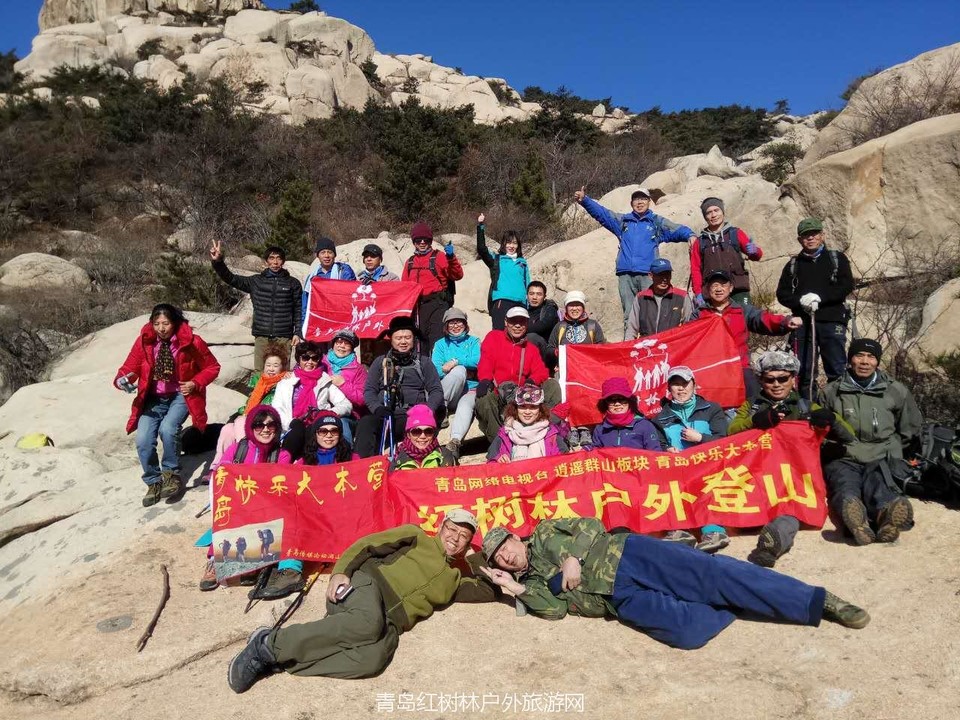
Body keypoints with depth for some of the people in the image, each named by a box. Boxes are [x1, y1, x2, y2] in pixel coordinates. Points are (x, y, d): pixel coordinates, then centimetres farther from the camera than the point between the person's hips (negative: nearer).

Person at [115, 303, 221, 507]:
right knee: (143, 441, -15)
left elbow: (212, 367, 0)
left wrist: (195, 383, -15)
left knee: (167, 428, -31)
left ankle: (171, 474, -7)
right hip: (153, 398, 3)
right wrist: (123, 380, -23)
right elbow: (129, 367, 0)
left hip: (180, 396, -3)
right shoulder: (144, 341, -6)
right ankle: (154, 482, 11)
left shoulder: (190, 341, -12)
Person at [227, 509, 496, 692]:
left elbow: (489, 593, 31)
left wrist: (479, 565, 22)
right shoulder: (416, 536, 16)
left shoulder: (455, 578, 29)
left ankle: (281, 659, -25)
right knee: (368, 623, -41)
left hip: (390, 620, 3)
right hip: (369, 584, -3)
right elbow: (366, 545, 6)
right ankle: (270, 644, -26)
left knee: (374, 659, -34)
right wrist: (341, 571, -10)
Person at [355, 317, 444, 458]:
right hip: (385, 416, 2)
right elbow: (369, 391, 14)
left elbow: (436, 391, 11)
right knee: (365, 423, -31)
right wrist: (377, 407, -9)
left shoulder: (424, 362, 19)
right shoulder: (380, 362, 22)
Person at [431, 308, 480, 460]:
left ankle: (455, 442, -54)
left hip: (469, 389, 0)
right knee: (459, 370, -30)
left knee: (466, 405, -36)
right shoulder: (440, 344, 18)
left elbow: (477, 361, -4)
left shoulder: (473, 342, 18)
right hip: (446, 392, 0)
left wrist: (455, 362, -10)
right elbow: (435, 370, 2)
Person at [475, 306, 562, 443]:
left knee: (553, 385, -13)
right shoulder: (493, 337, 12)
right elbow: (485, 362, -3)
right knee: (483, 400, -37)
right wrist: (485, 380, -26)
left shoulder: (530, 348, 21)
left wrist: (531, 382, -17)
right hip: (496, 394, -3)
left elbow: (541, 371, 8)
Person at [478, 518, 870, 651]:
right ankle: (734, 597, 6)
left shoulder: (544, 533, 11)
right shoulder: (530, 581, 17)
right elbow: (556, 607, 1)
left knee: (714, 572, -18)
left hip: (628, 556, -2)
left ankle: (818, 601, -4)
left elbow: (591, 525, 2)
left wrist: (572, 557, -11)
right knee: (688, 632, -24)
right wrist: (515, 589, -4)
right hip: (624, 599, 2)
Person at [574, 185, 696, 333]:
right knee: (629, 315, 2)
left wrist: (690, 235, -18)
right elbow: (600, 212, 14)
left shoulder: (658, 222, 15)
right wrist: (584, 200, 0)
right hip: (625, 275, 2)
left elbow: (678, 230, 4)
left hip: (648, 274, -2)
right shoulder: (622, 221, 20)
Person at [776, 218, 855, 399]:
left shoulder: (837, 258, 12)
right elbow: (782, 294, 10)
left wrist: (819, 297, -14)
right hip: (803, 322, 2)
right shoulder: (793, 264, 17)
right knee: (804, 372, 2)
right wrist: (800, 301, -10)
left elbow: (847, 286, 0)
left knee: (837, 370, -4)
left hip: (831, 321, -2)